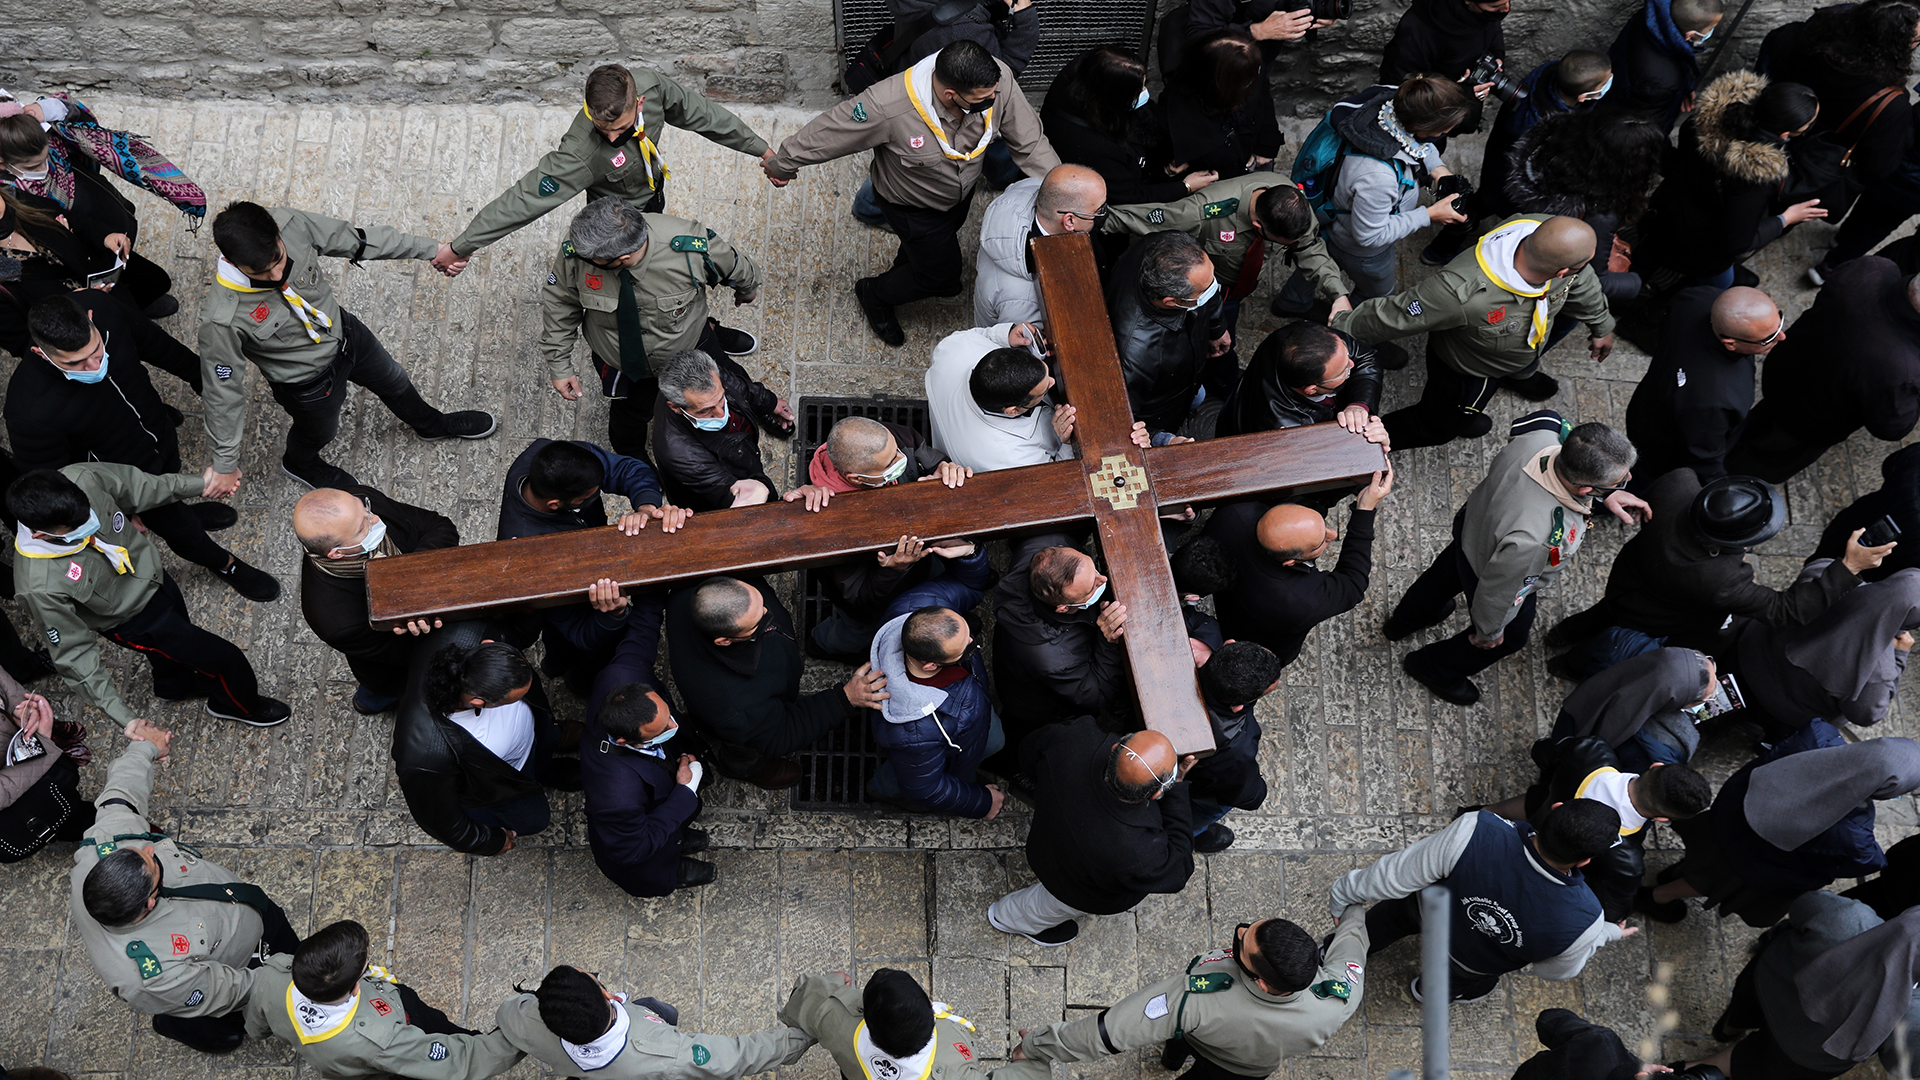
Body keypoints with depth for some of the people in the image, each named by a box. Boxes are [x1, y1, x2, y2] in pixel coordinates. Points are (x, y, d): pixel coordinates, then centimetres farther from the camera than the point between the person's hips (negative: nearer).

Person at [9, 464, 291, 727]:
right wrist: (126, 720, -30)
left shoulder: (81, 480, -32)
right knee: (225, 658, 7)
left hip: (150, 571, 5)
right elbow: (74, 653, -29)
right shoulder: (41, 586, -40)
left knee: (175, 642, 34)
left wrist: (199, 484, -5)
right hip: (134, 620, -5)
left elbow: (131, 486, -10)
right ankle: (242, 705, 42)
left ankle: (175, 687, 69)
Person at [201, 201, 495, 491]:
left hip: (343, 330, 4)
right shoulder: (222, 320, -40)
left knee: (393, 380, 31)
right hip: (307, 380, -4)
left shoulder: (291, 224, -32)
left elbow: (352, 238, -15)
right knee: (320, 432, 27)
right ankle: (299, 464, 65)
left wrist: (432, 249, -7)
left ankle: (432, 424, 65)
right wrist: (225, 463, -17)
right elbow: (223, 388, -27)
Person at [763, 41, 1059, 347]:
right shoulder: (887, 107, -46)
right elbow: (826, 133, -29)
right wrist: (781, 164, -13)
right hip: (911, 204, -5)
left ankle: (906, 274, 71)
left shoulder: (998, 79, -35)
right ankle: (875, 294, 43)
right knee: (943, 277, 12)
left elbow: (1030, 143, -20)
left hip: (961, 191, 5)